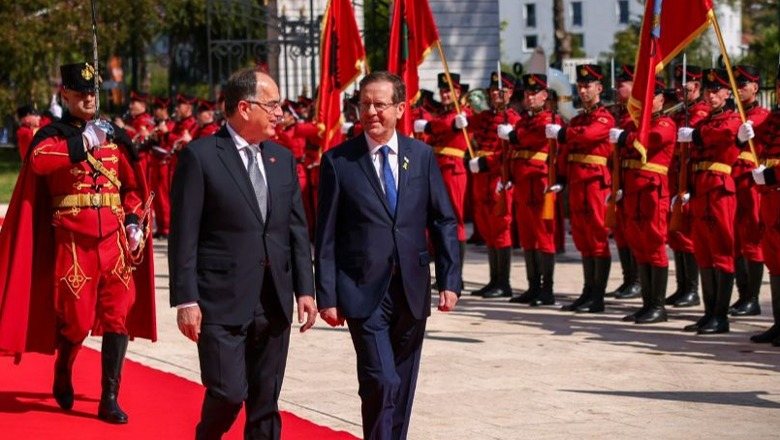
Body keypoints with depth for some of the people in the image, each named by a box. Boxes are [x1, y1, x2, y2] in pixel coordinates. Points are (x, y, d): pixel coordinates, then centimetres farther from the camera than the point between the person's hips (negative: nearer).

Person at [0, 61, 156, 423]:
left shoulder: (115, 136, 13)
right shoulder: (52, 135, 0)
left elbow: (134, 186, 18)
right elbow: (39, 161, -23)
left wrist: (135, 224, 5)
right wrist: (82, 144, -23)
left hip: (114, 240, 3)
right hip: (73, 242, -3)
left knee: (118, 317, -3)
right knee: (76, 319, 1)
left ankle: (110, 399, 2)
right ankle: (63, 377, 30)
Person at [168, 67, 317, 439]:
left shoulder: (283, 158, 12)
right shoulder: (200, 156, -6)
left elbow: (297, 229, 14)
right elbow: (184, 236, -8)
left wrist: (305, 289, 7)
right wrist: (185, 300, -12)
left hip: (274, 303, 6)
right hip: (222, 302, -5)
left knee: (265, 402, 8)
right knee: (228, 393, -9)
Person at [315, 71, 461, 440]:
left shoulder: (422, 156, 6)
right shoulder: (338, 161, -2)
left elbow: (444, 222, 7)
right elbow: (326, 235, -2)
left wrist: (449, 281, -1)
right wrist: (327, 296, -6)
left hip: (412, 289, 3)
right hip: (364, 291, -3)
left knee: (403, 386, 10)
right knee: (382, 381, -14)